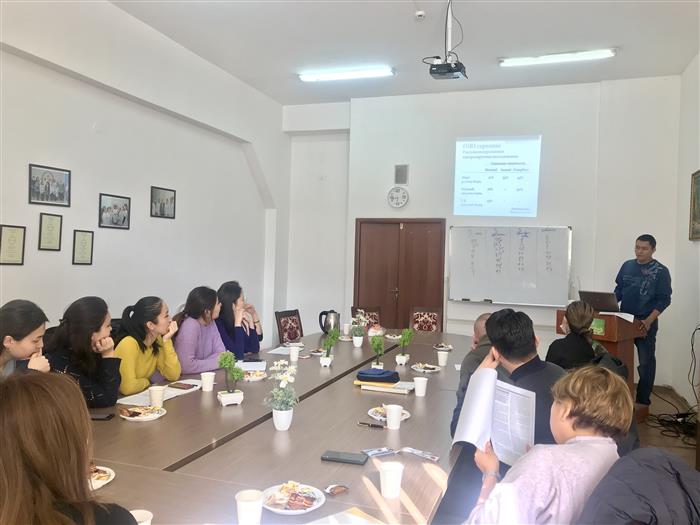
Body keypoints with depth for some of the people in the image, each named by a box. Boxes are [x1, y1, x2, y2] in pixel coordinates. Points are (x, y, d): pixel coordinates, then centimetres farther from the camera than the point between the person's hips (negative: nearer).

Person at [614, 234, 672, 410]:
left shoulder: (661, 271, -7)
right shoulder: (627, 266, 7)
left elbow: (664, 300, -10)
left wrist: (649, 320, -21)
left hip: (646, 322, -4)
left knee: (646, 362, 4)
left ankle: (643, 402, 13)